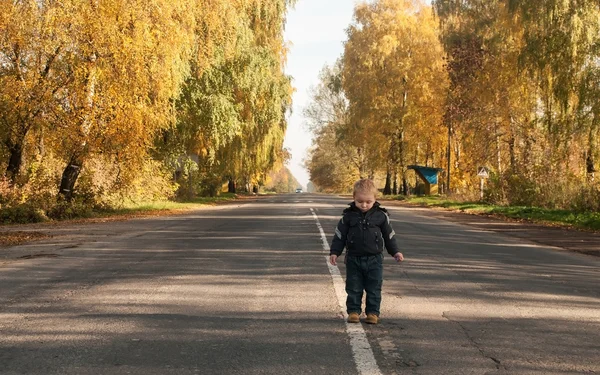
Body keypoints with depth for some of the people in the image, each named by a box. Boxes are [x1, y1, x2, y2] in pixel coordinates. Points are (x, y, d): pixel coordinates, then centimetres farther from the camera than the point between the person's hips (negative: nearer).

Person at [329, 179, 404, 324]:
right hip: (353, 259, 0)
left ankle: (373, 312, 15)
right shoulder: (348, 216, -3)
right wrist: (334, 252, -3)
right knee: (353, 288, 6)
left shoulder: (381, 215, -3)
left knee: (374, 289, 5)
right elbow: (339, 235, 2)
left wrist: (395, 252, 6)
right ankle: (353, 311, 18)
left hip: (374, 259, 0)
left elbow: (389, 235, 7)